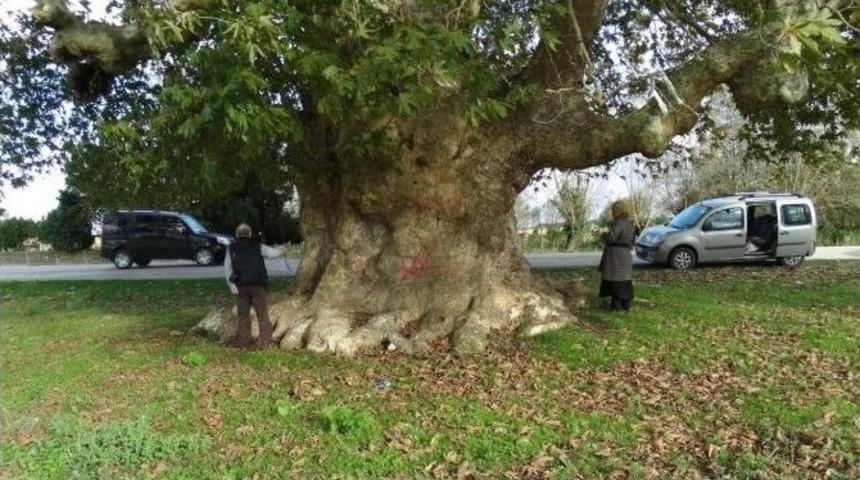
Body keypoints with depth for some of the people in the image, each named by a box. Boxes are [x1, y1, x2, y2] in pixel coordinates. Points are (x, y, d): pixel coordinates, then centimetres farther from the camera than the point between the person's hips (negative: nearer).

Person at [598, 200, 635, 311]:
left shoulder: (618, 223, -17)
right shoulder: (628, 224, 10)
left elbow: (610, 237, -25)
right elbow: (632, 240, 15)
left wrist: (603, 235, -6)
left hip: (615, 256, -8)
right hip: (625, 255, 8)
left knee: (615, 280, -3)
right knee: (624, 280, 11)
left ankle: (617, 304, -1)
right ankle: (626, 304, 14)